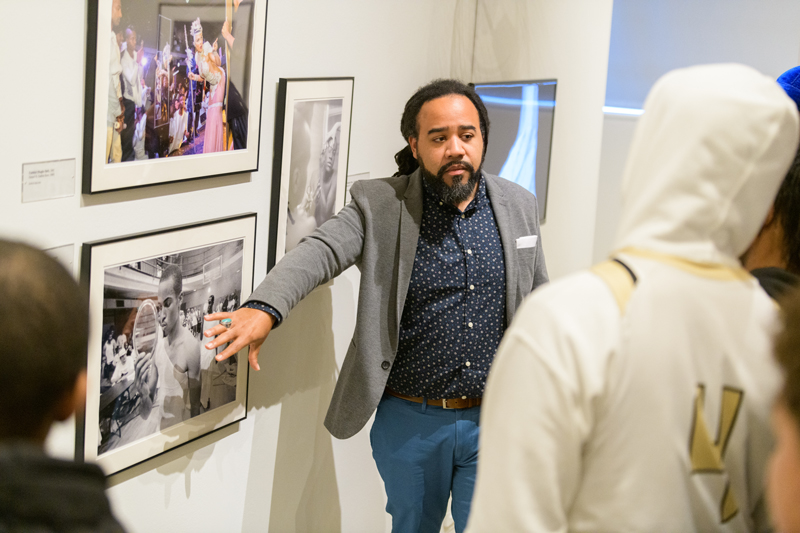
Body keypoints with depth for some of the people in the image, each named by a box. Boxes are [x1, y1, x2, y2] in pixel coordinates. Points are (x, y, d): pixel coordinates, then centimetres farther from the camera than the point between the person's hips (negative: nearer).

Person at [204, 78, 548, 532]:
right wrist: (265, 307, -44)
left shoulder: (519, 206, 2)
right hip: (408, 421, -1)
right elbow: (320, 251, -24)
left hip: (492, 421, 1)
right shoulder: (379, 205, -8)